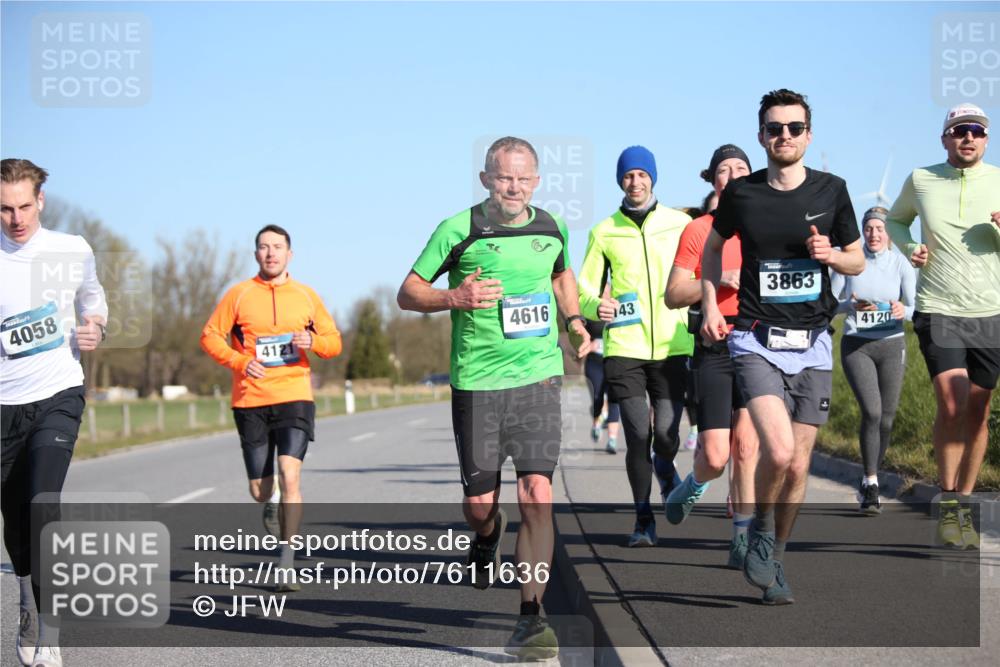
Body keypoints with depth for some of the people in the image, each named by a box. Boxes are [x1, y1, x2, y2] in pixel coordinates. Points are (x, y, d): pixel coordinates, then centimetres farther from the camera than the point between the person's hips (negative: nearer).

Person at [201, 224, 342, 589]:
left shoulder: (306, 295, 9)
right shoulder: (239, 294, 4)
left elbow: (334, 342, 13)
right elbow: (210, 336, 5)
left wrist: (312, 341, -9)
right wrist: (240, 361, -12)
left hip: (294, 397, 0)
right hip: (250, 401, 0)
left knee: (290, 475, -19)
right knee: (259, 489, 5)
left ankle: (286, 563, -13)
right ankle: (269, 505, 45)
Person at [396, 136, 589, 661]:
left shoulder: (553, 229, 7)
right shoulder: (459, 230, -5)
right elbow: (407, 293, 0)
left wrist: (574, 319, 12)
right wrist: (454, 297, -18)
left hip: (539, 377, 2)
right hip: (477, 382, -1)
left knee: (537, 494, -13)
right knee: (478, 505, 4)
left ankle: (531, 618, -9)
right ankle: (488, 539, 43)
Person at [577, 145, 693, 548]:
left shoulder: (679, 224, 7)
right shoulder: (604, 232, 7)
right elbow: (584, 291, 10)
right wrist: (596, 307, -12)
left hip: (671, 348, 0)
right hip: (624, 348, 0)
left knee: (666, 433, -6)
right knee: (637, 435, -5)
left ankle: (665, 467, 31)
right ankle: (643, 518, 12)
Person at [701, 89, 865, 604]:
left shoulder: (830, 191, 2)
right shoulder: (741, 193, 0)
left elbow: (858, 261, 14)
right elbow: (712, 246, 19)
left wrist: (831, 254, -8)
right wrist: (710, 305, 7)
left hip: (812, 345, 2)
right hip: (757, 342, -2)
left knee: (798, 465, 4)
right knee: (778, 451, -22)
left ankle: (775, 560, 24)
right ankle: (760, 529, 7)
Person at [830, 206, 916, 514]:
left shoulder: (901, 264, -2)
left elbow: (915, 306, -6)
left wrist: (904, 310, -30)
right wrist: (852, 305, -22)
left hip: (892, 344, 2)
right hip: (856, 345, -1)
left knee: (886, 419, 3)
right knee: (872, 411, -19)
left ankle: (869, 483, 24)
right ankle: (871, 483, -11)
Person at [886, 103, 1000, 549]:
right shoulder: (920, 181, 2)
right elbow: (896, 219, 21)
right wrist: (909, 247, 1)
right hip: (938, 311, -1)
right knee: (952, 405, -15)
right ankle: (948, 501, -1)